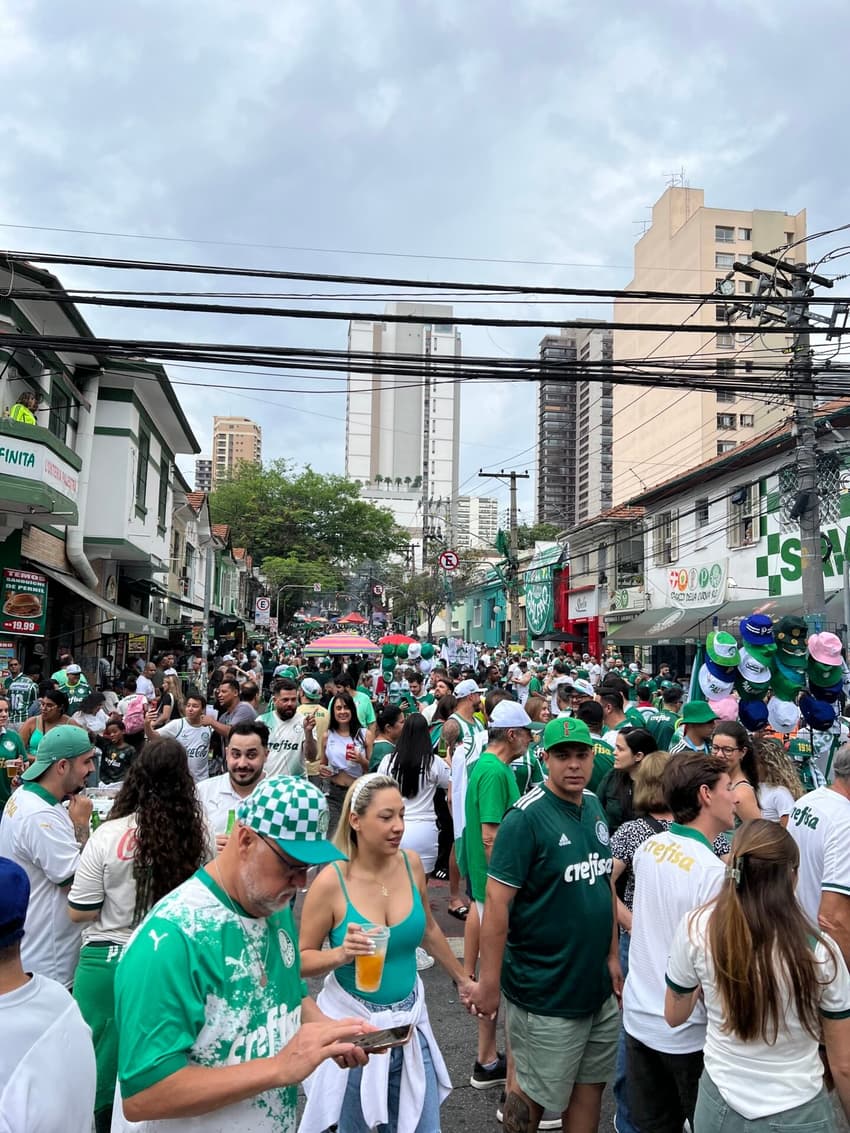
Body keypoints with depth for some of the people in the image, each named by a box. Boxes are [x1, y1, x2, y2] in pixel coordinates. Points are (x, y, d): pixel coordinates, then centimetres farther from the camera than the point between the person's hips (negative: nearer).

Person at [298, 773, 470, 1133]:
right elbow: (302, 959, -10)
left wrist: (462, 979, 20)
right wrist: (340, 955, -28)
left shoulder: (411, 863, -7)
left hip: (408, 1020, 4)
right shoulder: (331, 882, -20)